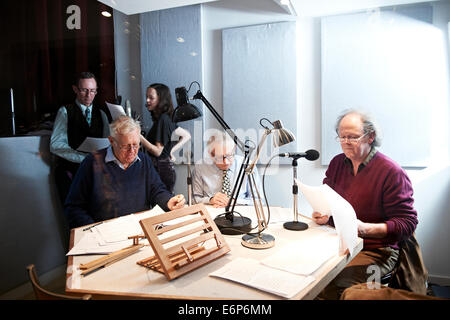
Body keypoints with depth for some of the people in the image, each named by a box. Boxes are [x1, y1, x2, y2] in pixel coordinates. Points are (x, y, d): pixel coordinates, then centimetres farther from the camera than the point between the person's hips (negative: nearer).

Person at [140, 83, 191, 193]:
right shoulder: (166, 118, 12)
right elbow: (186, 135, 20)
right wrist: (172, 150, 12)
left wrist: (139, 137, -21)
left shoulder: (162, 119, -15)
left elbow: (158, 151, -17)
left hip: (161, 169, -9)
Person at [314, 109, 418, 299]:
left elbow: (408, 223, -10)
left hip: (375, 251, -5)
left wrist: (365, 229, -24)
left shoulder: (392, 172, -9)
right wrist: (322, 214, -7)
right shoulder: (337, 163, 10)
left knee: (337, 284, -29)